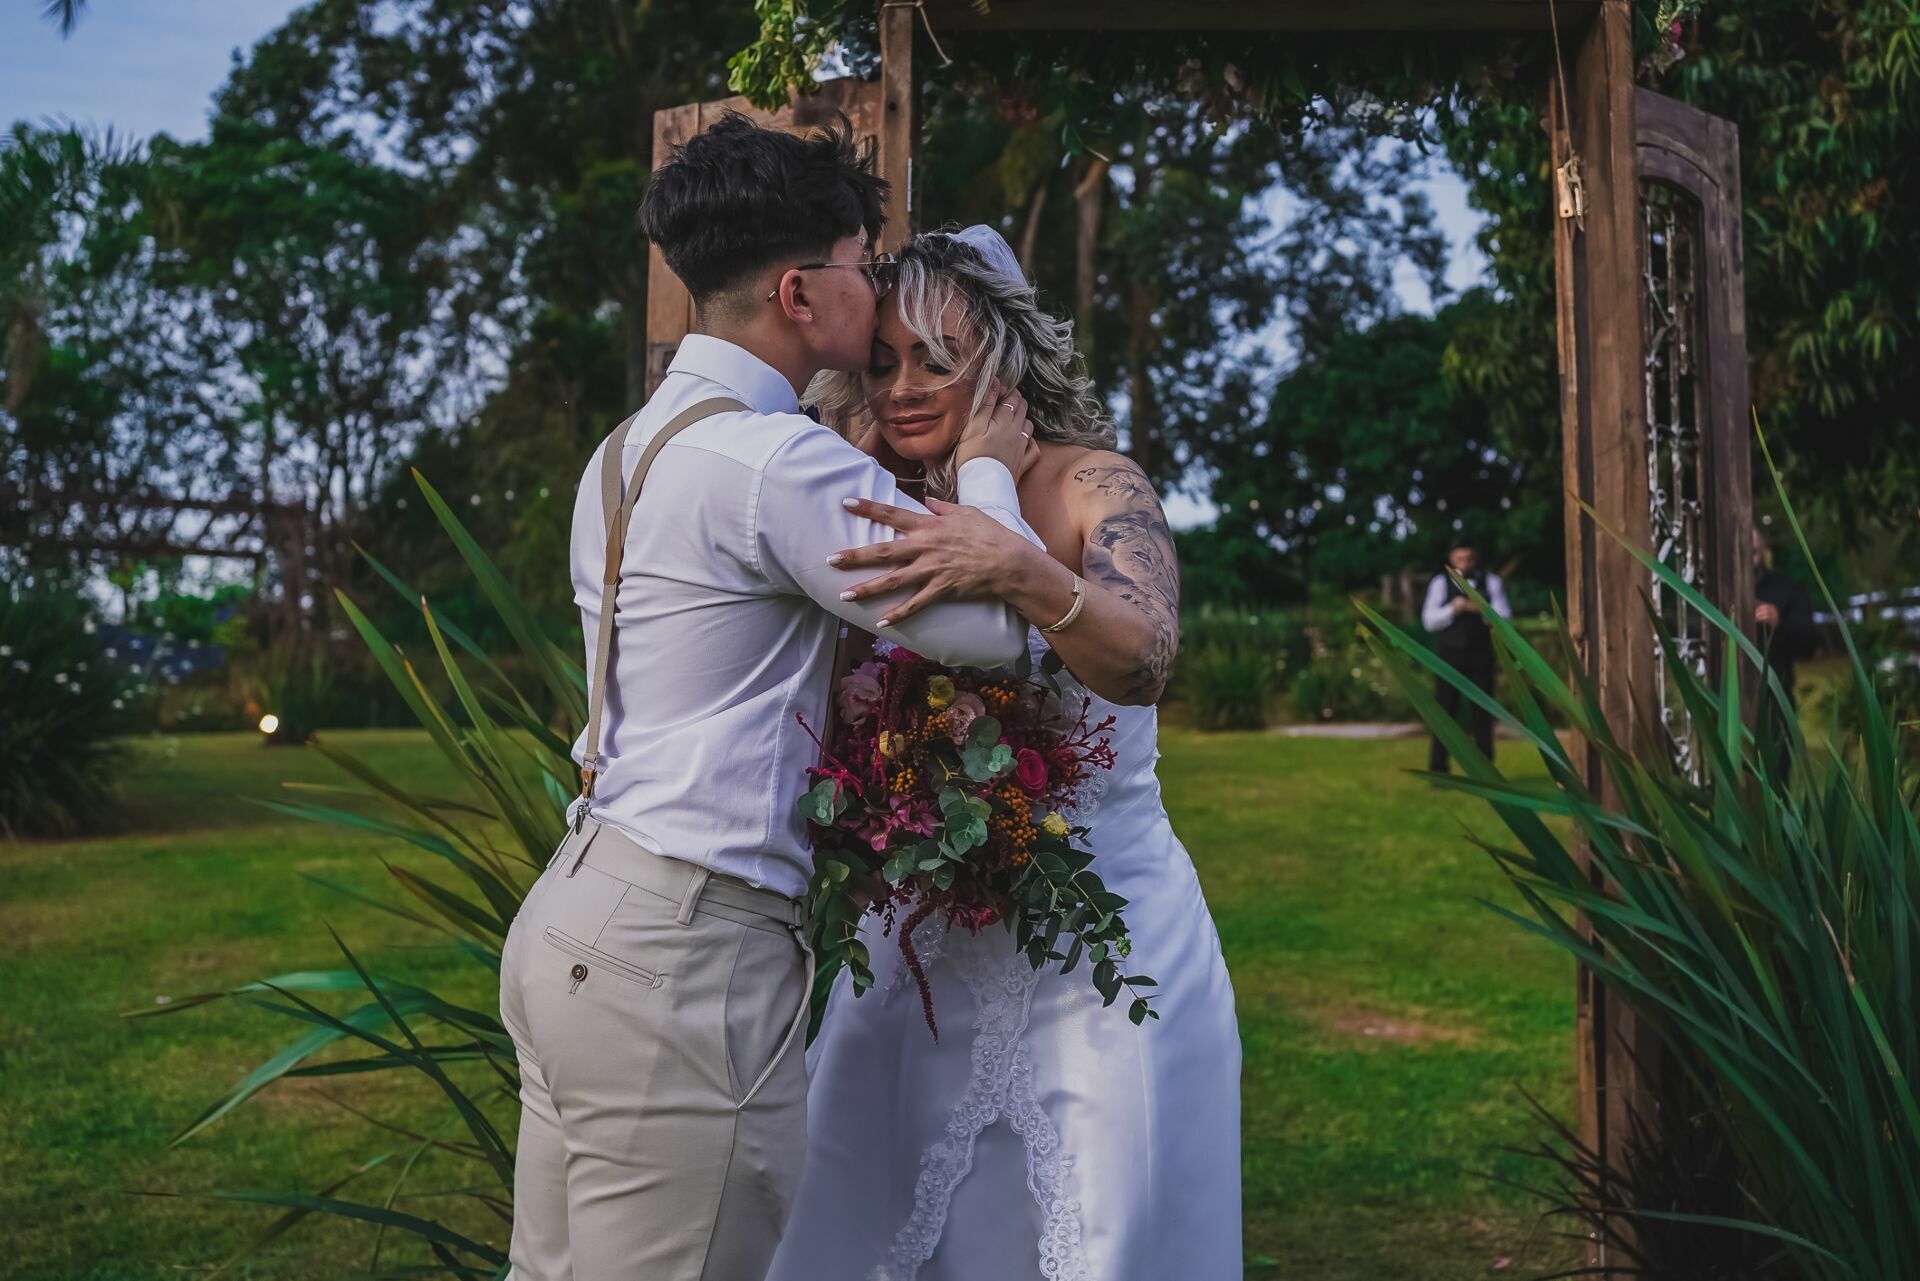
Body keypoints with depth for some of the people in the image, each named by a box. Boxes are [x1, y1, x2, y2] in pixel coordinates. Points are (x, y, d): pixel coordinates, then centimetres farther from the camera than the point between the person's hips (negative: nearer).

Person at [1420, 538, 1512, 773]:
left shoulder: (1491, 582, 7)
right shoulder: (1440, 583, 5)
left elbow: (1504, 618, -1)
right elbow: (1429, 621, -1)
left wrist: (1480, 609, -18)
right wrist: (1452, 609, -17)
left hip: (1481, 655, 1)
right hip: (1449, 655, -1)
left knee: (1482, 710, 4)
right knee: (1445, 709, -1)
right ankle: (1437, 769, 4)